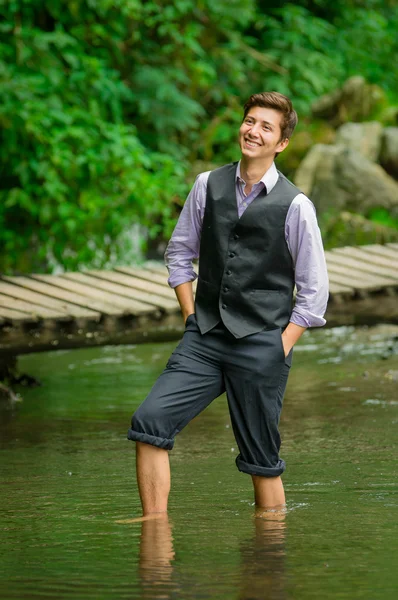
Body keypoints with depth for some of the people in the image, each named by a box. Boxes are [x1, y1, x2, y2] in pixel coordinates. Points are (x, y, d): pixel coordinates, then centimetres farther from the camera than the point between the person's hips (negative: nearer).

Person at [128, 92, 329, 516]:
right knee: (149, 421, -14)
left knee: (262, 462, 2)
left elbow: (314, 291, 1)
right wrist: (191, 317, 8)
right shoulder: (208, 186, 7)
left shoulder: (295, 206, -4)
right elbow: (179, 252, 18)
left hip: (261, 345, -3)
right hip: (204, 338, 3)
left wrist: (280, 349, -5)